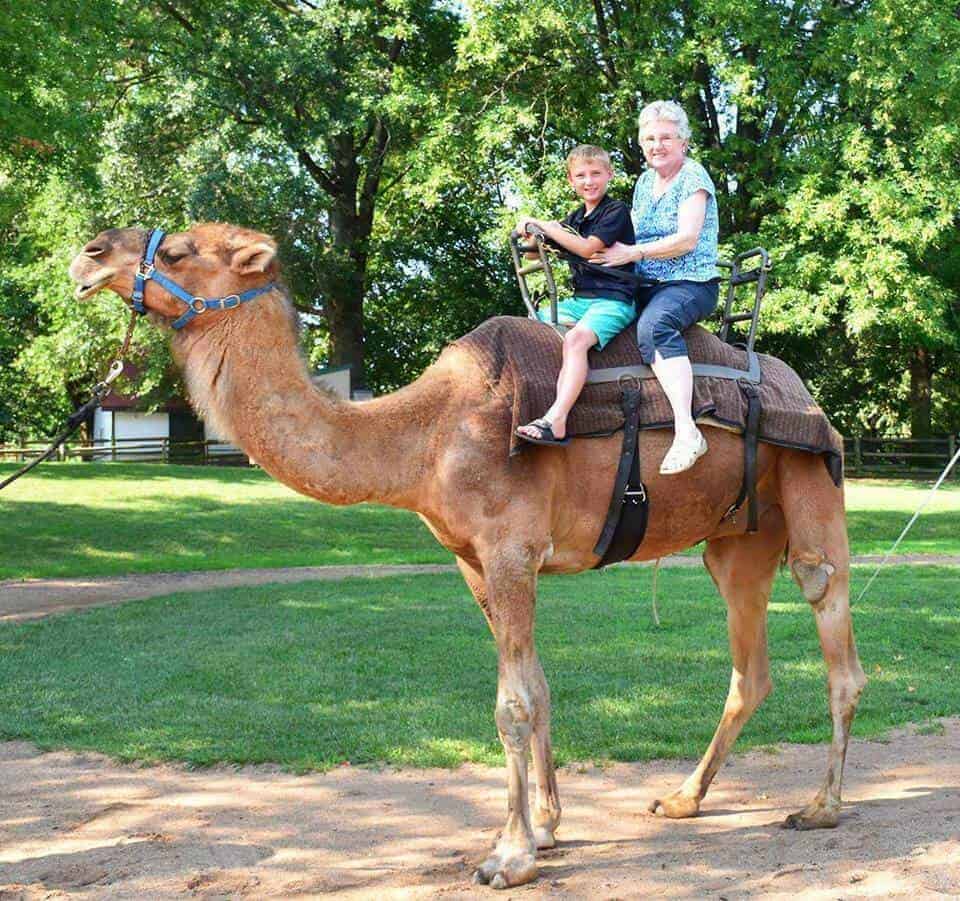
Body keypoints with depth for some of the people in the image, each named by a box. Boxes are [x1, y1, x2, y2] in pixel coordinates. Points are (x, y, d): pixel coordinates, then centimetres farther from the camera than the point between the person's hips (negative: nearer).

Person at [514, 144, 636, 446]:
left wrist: (544, 226, -11)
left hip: (613, 300, -9)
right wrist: (532, 234, 0)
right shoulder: (574, 219, 19)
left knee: (576, 338, -34)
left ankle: (556, 420, -46)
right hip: (580, 299, 9)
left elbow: (587, 248, -17)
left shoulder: (616, 211, -3)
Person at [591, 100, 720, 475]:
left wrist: (634, 253, -16)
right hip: (646, 286, 9)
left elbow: (687, 239, -16)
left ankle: (686, 430, -49)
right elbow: (630, 237, 23)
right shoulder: (644, 181, 19)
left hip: (691, 283, -9)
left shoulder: (693, 177, -5)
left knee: (654, 324, -38)